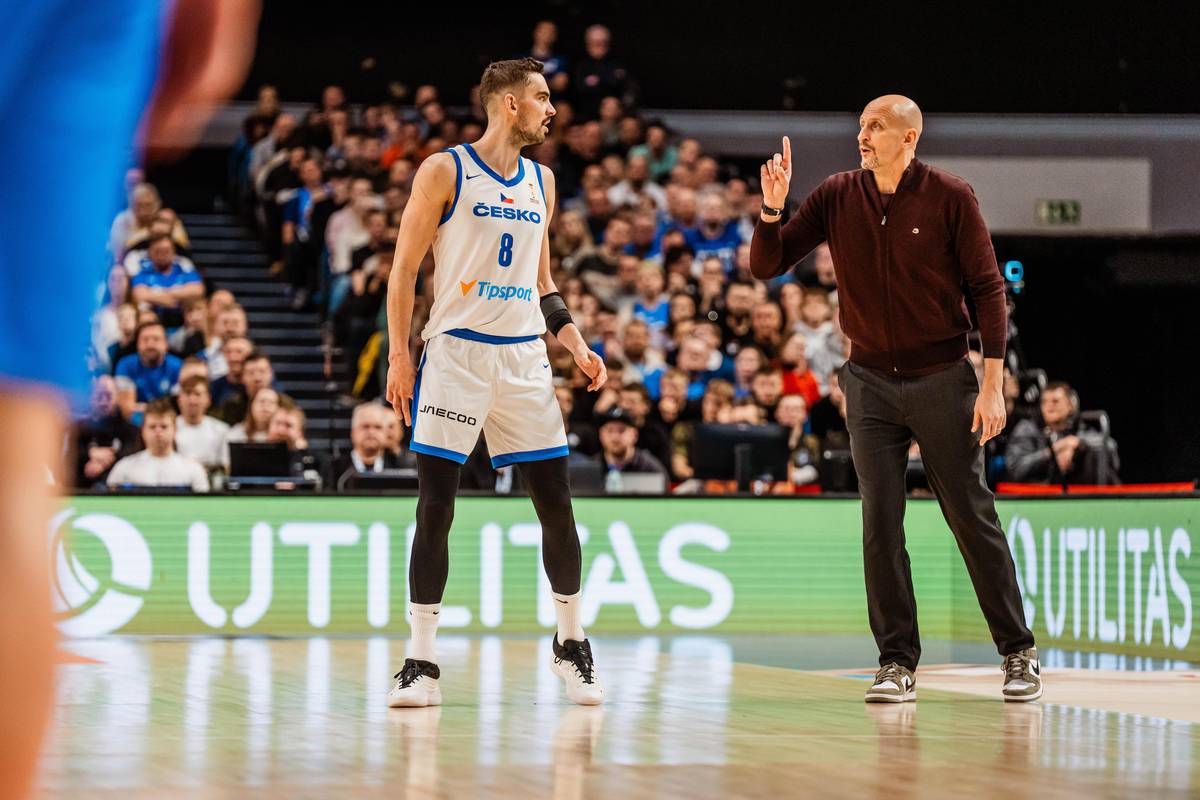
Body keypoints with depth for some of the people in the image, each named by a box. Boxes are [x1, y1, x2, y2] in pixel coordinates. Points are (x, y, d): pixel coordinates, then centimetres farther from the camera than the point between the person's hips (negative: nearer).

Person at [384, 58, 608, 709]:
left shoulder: (541, 181, 13)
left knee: (556, 504, 4)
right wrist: (399, 356, -9)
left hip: (523, 356, 5)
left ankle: (571, 644, 20)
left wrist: (575, 343, 9)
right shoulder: (444, 172, -3)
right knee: (435, 507, -6)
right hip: (456, 353, -5)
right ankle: (421, 663, -3)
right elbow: (404, 269, -3)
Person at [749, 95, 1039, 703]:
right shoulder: (836, 197, 1)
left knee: (973, 518, 1)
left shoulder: (950, 197, -7)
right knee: (880, 525, 0)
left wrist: (993, 384, -11)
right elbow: (766, 267, 3)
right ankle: (897, 663, 6)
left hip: (942, 379, -3)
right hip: (870, 380, 3)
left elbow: (987, 288, -5)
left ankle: (1019, 653, 11)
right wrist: (772, 207, -16)